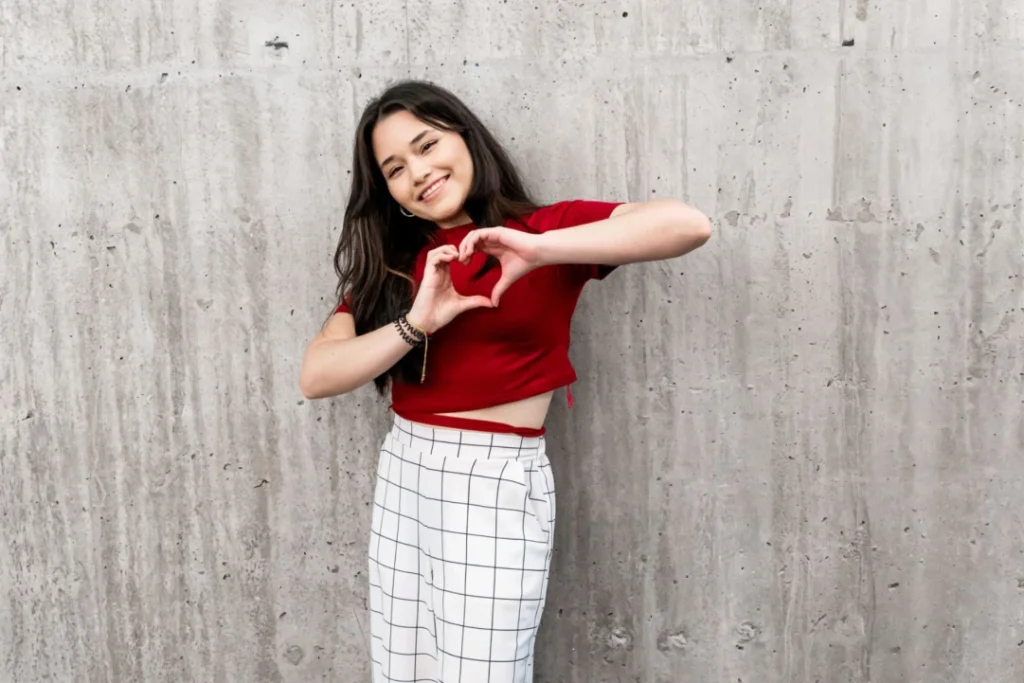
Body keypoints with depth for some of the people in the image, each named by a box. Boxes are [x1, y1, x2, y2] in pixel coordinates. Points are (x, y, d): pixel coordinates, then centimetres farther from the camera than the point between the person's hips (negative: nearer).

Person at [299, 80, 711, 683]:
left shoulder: (544, 230, -4)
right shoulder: (391, 259, 9)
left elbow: (689, 225, -20)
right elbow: (315, 377, -2)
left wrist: (541, 249, -26)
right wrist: (416, 324, -15)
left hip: (496, 481, -5)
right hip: (402, 476, 5)